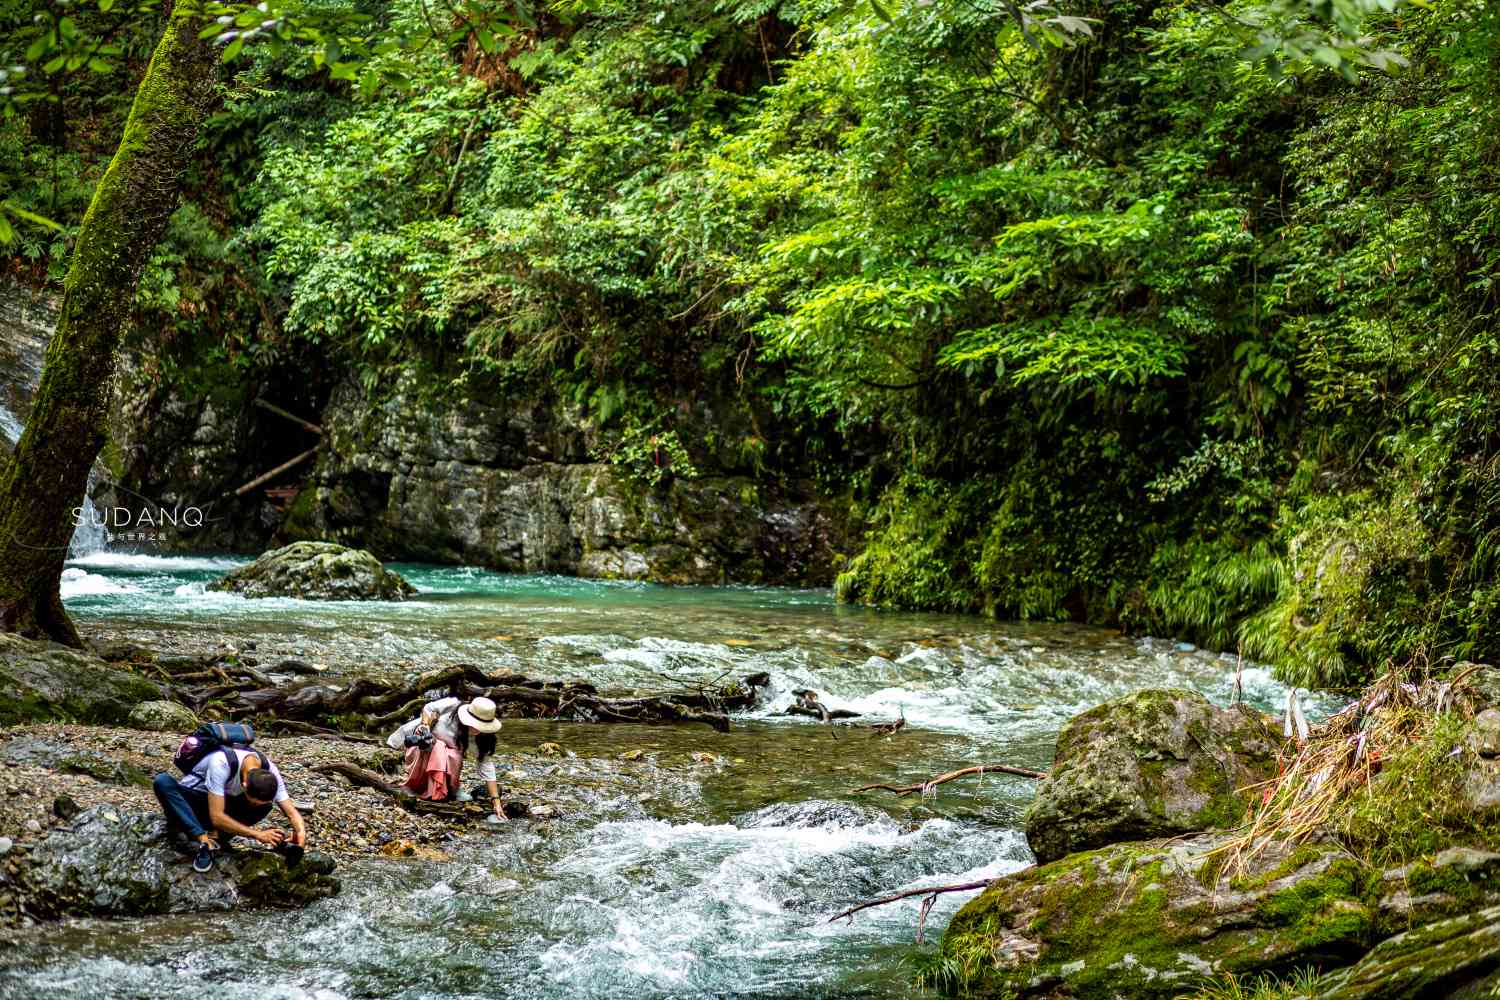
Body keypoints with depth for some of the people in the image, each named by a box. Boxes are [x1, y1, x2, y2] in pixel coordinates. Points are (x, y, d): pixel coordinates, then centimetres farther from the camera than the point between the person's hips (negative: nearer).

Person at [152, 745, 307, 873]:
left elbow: (291, 811, -16)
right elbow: (217, 817, -37)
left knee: (266, 805, -24)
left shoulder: (270, 772, -21)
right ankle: (205, 840, -40)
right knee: (162, 782, -36)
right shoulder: (220, 763, -37)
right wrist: (258, 834, -40)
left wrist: (301, 831, -37)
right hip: (192, 797, -3)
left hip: (225, 802, 3)